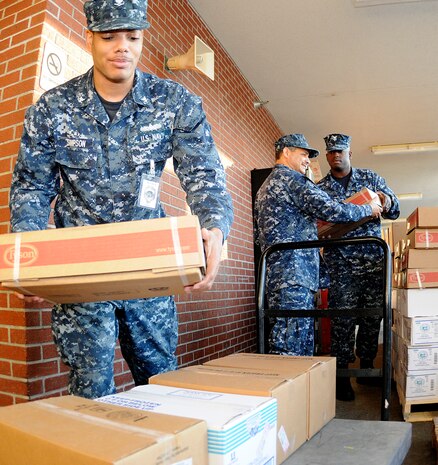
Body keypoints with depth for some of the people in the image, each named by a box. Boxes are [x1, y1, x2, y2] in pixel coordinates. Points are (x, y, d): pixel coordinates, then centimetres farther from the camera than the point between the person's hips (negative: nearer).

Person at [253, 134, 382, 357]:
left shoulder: (265, 187, 25)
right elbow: (331, 210, -13)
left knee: (303, 348, 12)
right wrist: (368, 210, 5)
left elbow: (258, 237, 27)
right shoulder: (291, 179, -6)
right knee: (290, 349, -10)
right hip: (294, 276, -10)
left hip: (276, 276, 10)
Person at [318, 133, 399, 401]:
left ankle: (367, 367, 22)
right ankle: (341, 375, 5)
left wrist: (387, 201, -10)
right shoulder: (320, 188, 10)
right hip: (340, 261, -2)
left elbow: (395, 211, 13)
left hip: (373, 259, 2)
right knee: (342, 316, -5)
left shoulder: (371, 178, 13)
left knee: (373, 314, 7)